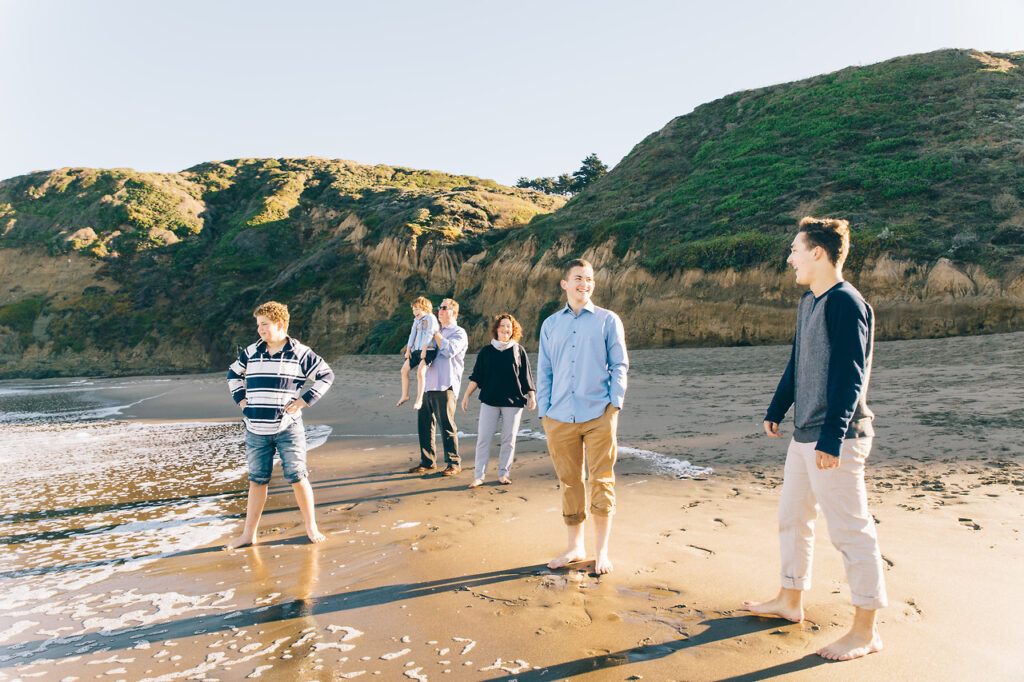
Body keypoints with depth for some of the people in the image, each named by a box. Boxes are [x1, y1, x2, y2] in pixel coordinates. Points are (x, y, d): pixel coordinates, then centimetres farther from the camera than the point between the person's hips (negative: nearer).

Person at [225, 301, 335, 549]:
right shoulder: (250, 353, 9)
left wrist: (304, 400, -5)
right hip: (255, 430, 4)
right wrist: (241, 399, 11)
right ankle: (248, 534, 21)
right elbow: (233, 374, 26)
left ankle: (311, 527, 14)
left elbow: (326, 375, 3)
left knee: (297, 477, -1)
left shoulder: (300, 353, -3)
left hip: (288, 428, -3)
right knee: (257, 481, 11)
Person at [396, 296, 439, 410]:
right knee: (404, 370, 6)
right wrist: (408, 350, 10)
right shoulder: (416, 320, 17)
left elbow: (429, 334, -16)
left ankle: (419, 400, -15)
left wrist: (424, 349, -22)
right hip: (416, 350, 8)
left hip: (428, 350, -8)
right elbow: (412, 335, 16)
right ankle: (405, 395, 18)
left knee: (420, 372, -22)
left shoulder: (431, 318, -7)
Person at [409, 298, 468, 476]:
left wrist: (435, 334, -6)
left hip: (445, 386, -7)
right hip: (427, 384, 7)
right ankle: (427, 462, 19)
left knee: (447, 426, -5)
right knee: (424, 424, 8)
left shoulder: (459, 333, 1)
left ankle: (454, 463, 5)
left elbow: (450, 350, -17)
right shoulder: (436, 332, 24)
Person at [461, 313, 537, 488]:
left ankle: (503, 474, 16)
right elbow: (476, 376, 9)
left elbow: (526, 376, 10)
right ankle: (478, 476, 3)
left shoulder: (518, 351, 7)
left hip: (513, 401, 0)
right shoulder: (486, 351, 8)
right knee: (483, 438, -4)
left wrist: (532, 396, 5)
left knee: (509, 439, 4)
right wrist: (467, 395, 4)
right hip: (489, 401, 0)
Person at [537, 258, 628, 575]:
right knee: (569, 483, 9)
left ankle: (602, 552, 16)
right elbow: (543, 371, 14)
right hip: (560, 418, 2)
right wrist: (543, 412, 6)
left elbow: (620, 365, 6)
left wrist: (615, 404, -5)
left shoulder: (608, 320, 7)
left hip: (599, 415, -2)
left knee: (601, 482, 2)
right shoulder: (550, 324, 14)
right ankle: (575, 548, 23)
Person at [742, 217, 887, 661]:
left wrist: (831, 439, -23)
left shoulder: (846, 303, -15)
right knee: (792, 516, 17)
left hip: (835, 440, -10)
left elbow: (849, 378, -20)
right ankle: (790, 601, 33)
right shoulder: (809, 302, 13)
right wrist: (776, 410, 24)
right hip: (804, 434, 10)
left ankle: (866, 631, 15)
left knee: (850, 529, 1)